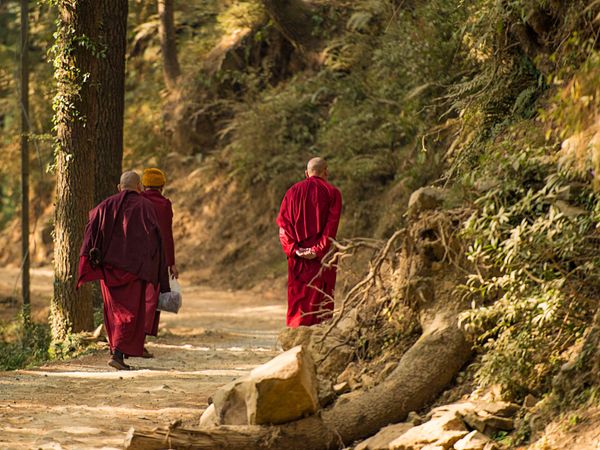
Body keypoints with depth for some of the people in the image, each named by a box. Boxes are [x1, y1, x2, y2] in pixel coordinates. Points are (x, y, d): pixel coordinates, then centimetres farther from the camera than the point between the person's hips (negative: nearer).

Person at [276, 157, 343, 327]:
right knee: (321, 299, 1)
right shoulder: (332, 193, -1)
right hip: (322, 256, -2)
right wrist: (319, 250, -14)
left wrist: (293, 249, -6)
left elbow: (283, 223, -1)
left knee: (297, 296, 8)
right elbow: (332, 225, -11)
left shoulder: (293, 192, 6)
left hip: (298, 255, 2)